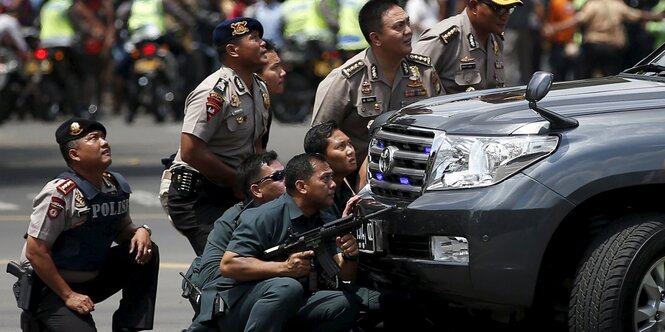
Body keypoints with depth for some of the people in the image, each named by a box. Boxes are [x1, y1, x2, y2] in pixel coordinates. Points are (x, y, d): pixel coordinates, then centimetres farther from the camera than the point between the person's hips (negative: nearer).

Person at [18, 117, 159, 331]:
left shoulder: (117, 186, 0)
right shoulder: (60, 193, -23)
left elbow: (122, 230, 16)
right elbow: (35, 252, -22)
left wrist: (140, 232, -9)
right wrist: (68, 296, -19)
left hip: (92, 279, 7)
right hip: (51, 287, -7)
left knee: (146, 253, -7)